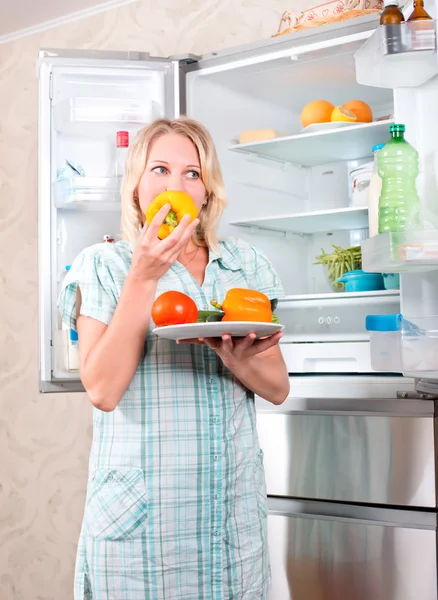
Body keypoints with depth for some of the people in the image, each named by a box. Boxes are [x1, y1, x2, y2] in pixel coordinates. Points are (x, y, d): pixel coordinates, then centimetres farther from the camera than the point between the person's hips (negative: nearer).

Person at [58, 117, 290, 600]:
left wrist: (236, 359, -16)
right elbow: (103, 390, -12)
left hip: (233, 504, 3)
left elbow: (278, 387, 6)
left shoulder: (245, 264, 9)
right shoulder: (103, 265, 0)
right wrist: (143, 277, -15)